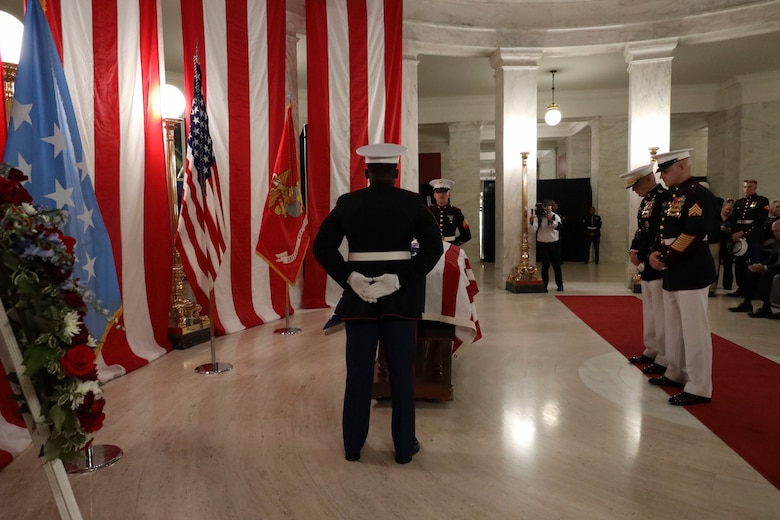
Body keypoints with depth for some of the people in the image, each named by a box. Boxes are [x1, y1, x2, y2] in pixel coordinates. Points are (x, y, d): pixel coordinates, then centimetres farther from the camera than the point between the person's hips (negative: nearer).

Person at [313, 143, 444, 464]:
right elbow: (434, 247, -10)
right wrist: (404, 278, -9)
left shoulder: (347, 203, 1)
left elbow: (322, 247, -4)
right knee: (402, 372, 10)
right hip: (400, 295, -1)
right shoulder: (412, 202, -2)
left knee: (358, 372, 12)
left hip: (359, 295, 1)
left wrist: (349, 279, -6)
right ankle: (404, 446, 21)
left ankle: (353, 445, 24)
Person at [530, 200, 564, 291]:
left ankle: (559, 284, 22)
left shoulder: (555, 216, 0)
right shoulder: (538, 217, -4)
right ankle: (544, 285, 4)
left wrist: (550, 219, -31)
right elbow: (534, 228, -19)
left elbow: (558, 226, -19)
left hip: (554, 243, 2)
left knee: (556, 264, 9)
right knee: (545, 265, -7)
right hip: (542, 244, -1)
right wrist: (532, 221, -38)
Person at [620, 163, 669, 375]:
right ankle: (652, 350, 27)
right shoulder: (646, 201, 14)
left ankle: (665, 359, 6)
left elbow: (660, 234, -21)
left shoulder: (664, 197, -14)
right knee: (649, 311, 16)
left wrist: (641, 255, -15)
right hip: (647, 265, 9)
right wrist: (633, 250, 1)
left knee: (661, 313, -2)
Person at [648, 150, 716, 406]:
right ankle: (676, 374, 31)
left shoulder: (699, 194, -12)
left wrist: (664, 258, -15)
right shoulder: (673, 195, 15)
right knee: (674, 327, 17)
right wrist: (656, 253, -1)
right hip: (673, 272, 9)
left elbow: (692, 234, -21)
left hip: (692, 272, -9)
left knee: (694, 330, -4)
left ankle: (699, 388, 5)